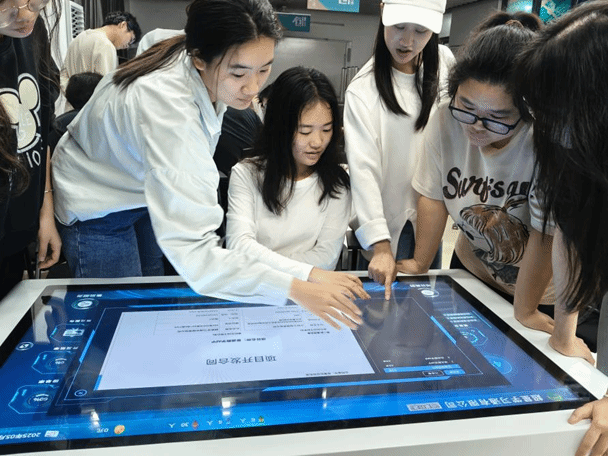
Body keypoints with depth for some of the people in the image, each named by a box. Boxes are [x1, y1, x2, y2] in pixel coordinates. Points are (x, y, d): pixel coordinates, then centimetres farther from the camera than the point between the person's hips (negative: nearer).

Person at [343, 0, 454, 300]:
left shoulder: (444, 62, -3)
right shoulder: (363, 90, -20)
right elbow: (363, 169, -26)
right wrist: (380, 246, -33)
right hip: (388, 220, -5)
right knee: (388, 296, 7)